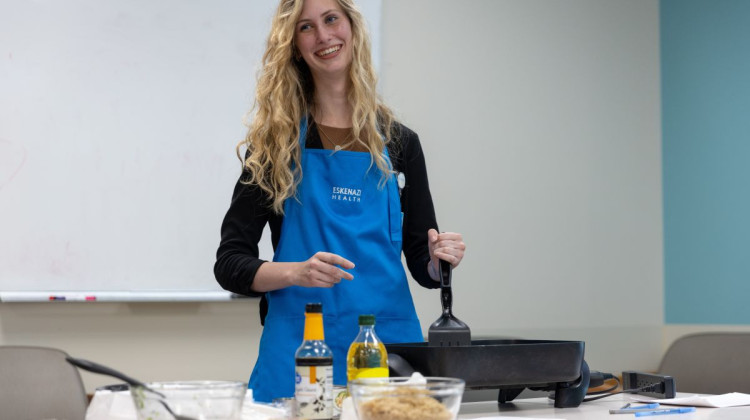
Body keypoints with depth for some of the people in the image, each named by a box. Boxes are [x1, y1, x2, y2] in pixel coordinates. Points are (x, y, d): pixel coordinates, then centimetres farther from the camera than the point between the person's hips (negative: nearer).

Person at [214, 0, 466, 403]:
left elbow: (422, 264, 13)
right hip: (299, 345, -2)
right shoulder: (275, 142, 2)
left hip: (388, 339, 2)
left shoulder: (399, 142, 8)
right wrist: (296, 272, -18)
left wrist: (439, 258, -9)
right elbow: (229, 263, -1)